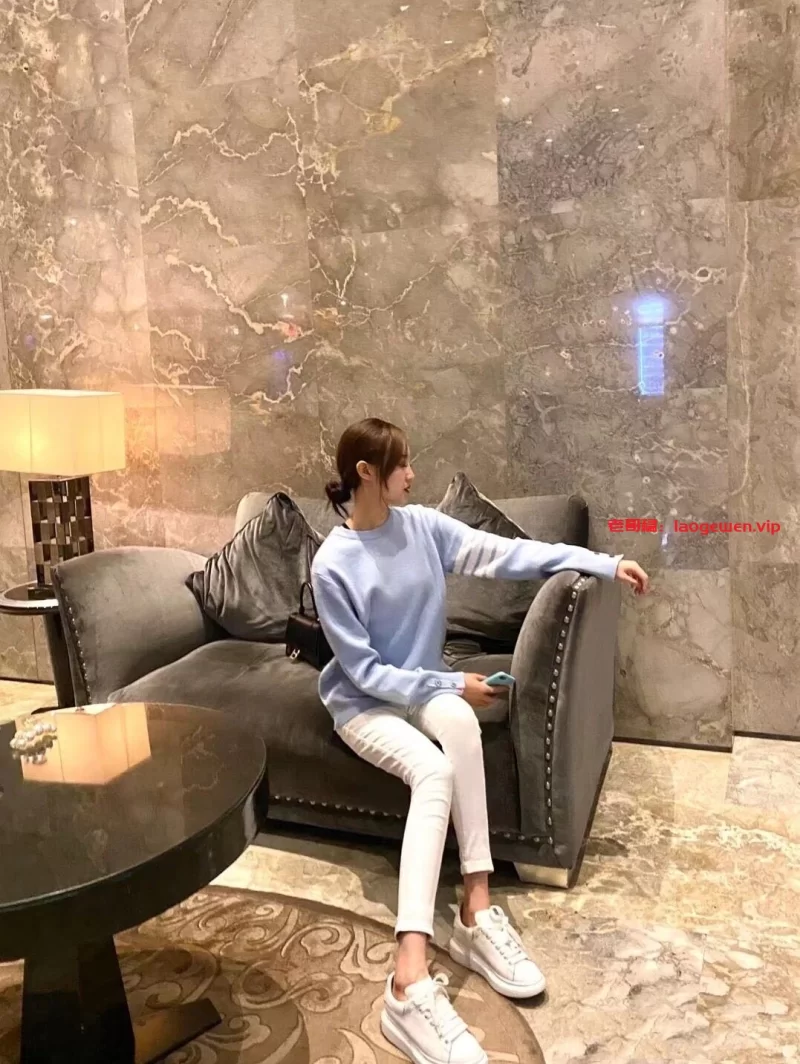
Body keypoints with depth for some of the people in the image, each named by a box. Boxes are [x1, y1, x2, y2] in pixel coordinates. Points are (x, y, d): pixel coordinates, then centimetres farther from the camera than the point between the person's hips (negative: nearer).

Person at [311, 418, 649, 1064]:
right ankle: (411, 980, -38)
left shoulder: (423, 526, -3)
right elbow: (365, 671, -17)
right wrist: (450, 685, -20)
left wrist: (604, 564, -13)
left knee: (459, 720, -33)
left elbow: (507, 553, -7)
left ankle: (476, 911, -26)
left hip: (422, 687, 4)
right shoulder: (332, 565, -17)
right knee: (434, 768, -33)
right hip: (363, 703, -4)